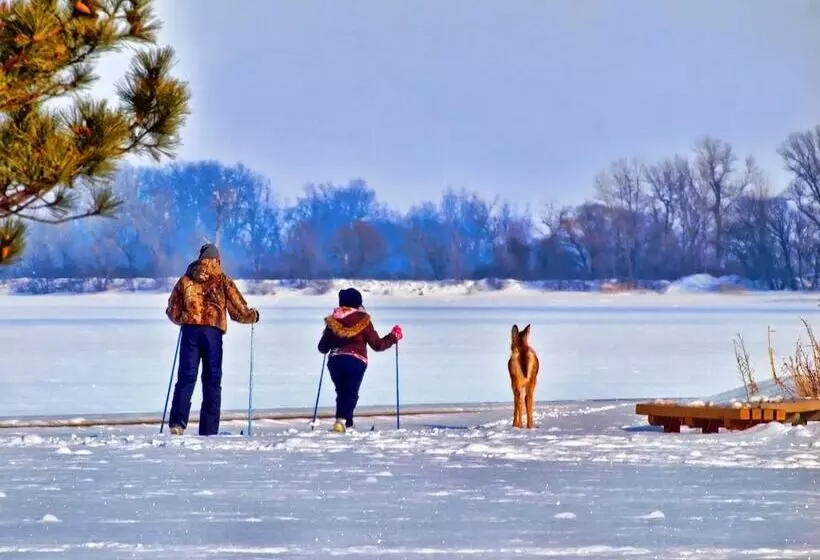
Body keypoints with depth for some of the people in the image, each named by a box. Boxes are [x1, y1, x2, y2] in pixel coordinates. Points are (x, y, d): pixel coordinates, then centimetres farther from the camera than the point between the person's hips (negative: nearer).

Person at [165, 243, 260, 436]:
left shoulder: (186, 280, 11)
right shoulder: (222, 281, 4)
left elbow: (173, 312, 15)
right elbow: (239, 310, 6)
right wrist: (253, 315, 26)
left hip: (190, 331, 1)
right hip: (212, 332, -1)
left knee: (186, 377, 1)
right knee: (212, 381, 3)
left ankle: (177, 422, -16)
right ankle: (208, 431, 0)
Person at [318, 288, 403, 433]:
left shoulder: (332, 321, 10)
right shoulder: (363, 320, 0)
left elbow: (323, 348, 16)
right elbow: (377, 344, 4)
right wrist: (394, 337, 19)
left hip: (335, 362, 4)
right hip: (355, 362, -4)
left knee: (342, 393, 18)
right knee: (351, 394, -6)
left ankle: (347, 423, 14)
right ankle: (342, 420, -29)